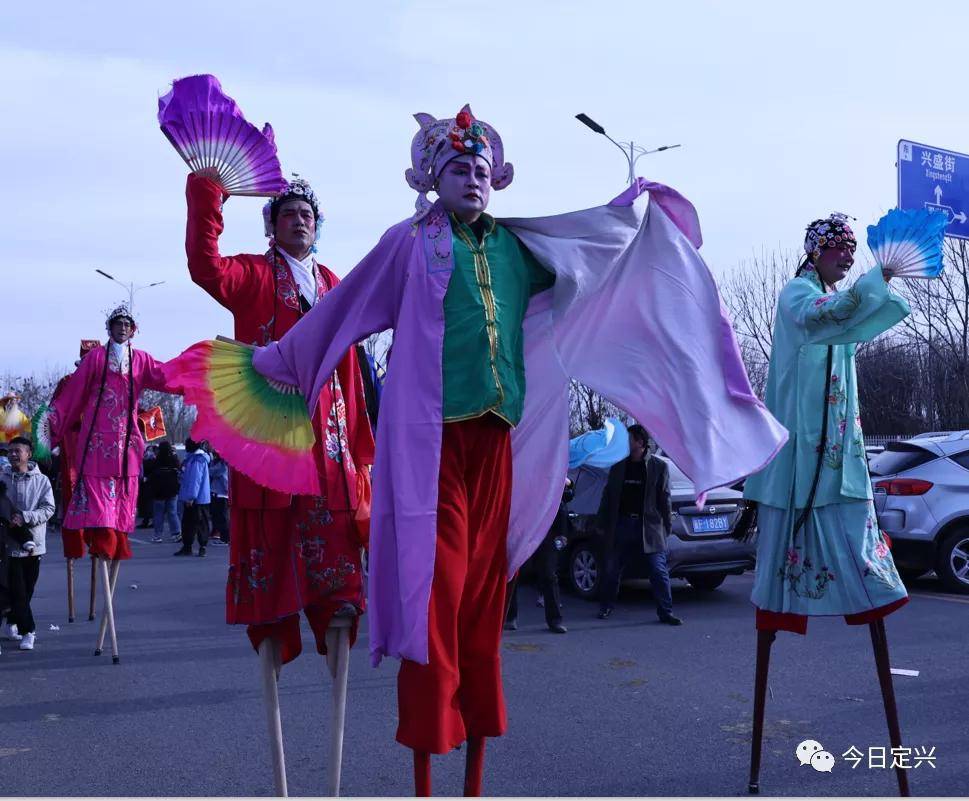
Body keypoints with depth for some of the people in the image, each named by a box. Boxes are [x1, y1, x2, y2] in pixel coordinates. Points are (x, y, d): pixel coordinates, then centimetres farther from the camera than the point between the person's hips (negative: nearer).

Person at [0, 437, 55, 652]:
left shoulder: (41, 480, 0)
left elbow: (49, 509, -5)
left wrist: (25, 517, -19)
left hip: (34, 544, 1)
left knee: (27, 589, 11)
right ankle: (28, 631, 4)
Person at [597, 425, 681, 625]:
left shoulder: (659, 466, -1)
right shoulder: (618, 465, 8)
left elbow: (664, 498, 0)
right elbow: (608, 495, 12)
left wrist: (667, 527, -2)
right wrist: (603, 524, 9)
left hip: (649, 526, -3)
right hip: (621, 524, 3)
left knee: (659, 571, -4)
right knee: (612, 569, 9)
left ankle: (665, 612, 4)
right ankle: (606, 606, 26)